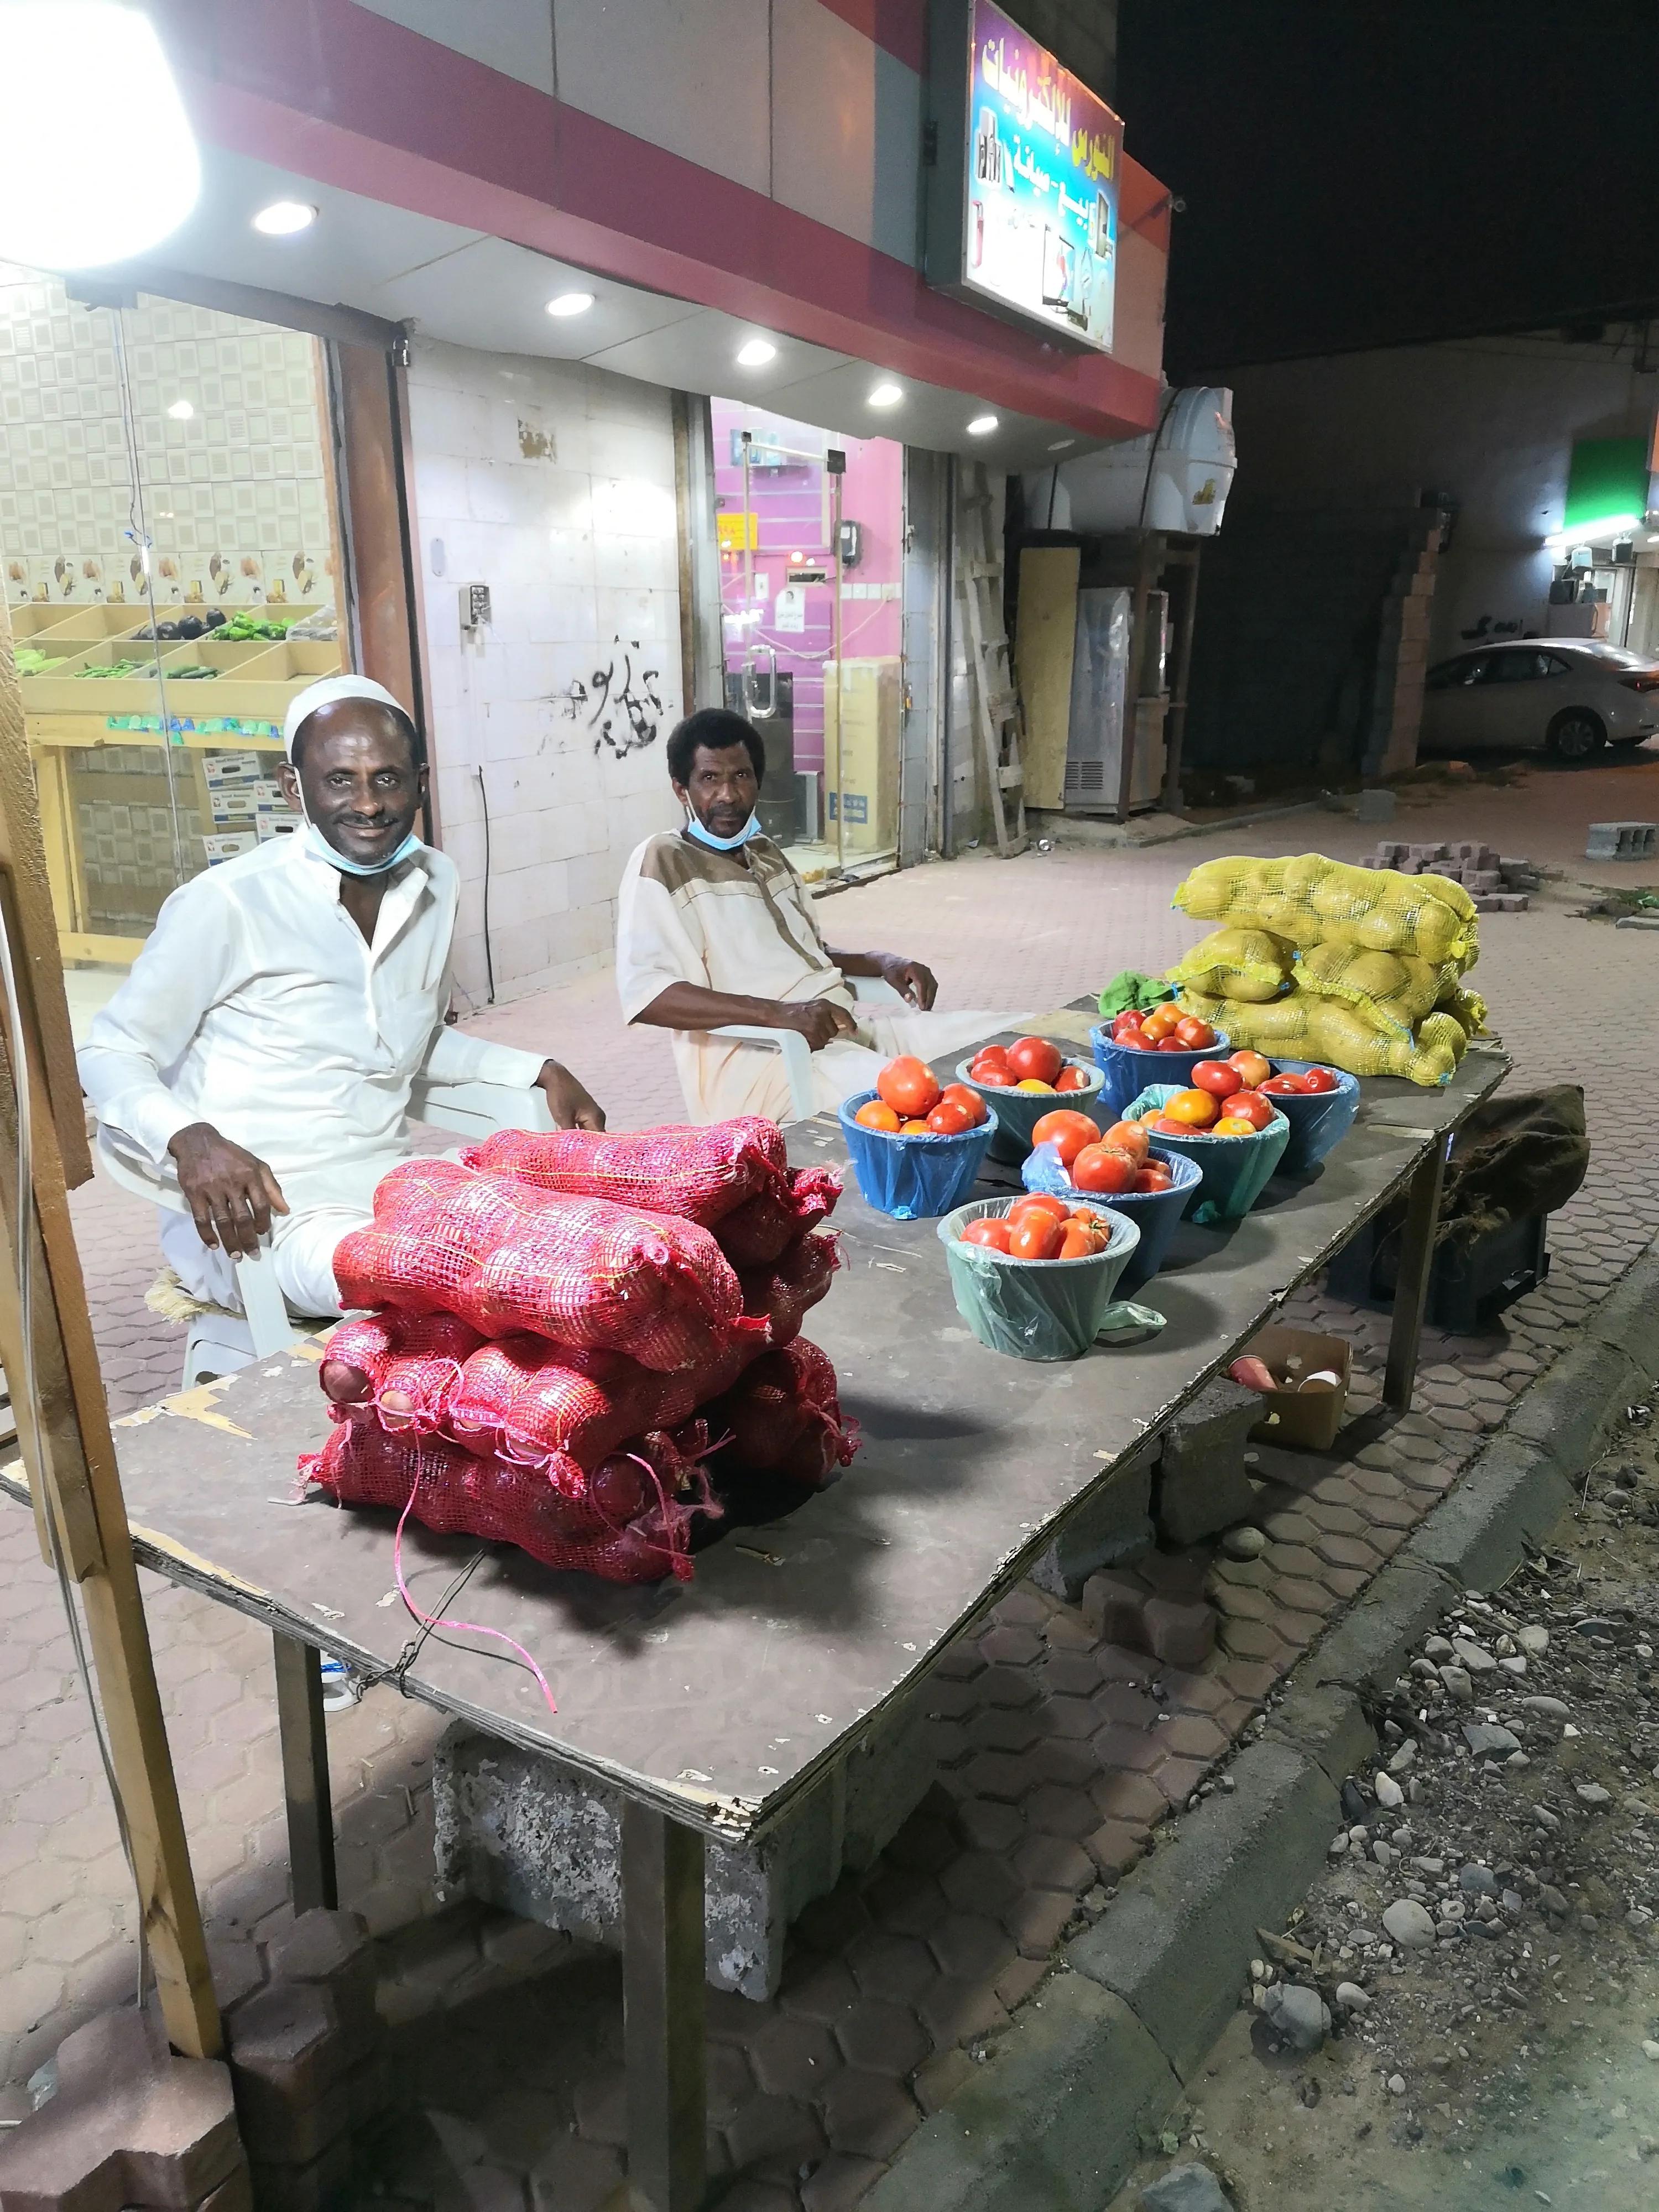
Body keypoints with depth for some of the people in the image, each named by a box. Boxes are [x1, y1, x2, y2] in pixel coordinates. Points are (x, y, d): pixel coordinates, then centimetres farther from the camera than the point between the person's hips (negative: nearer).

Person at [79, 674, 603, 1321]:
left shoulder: (436, 884, 7)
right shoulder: (226, 903, -13)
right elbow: (112, 1056, -6)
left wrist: (540, 1071, 10)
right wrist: (191, 1140, -26)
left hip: (389, 1182, 7)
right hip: (260, 1209, -7)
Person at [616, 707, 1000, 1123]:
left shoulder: (768, 854, 22)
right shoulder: (662, 861, -3)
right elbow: (644, 993, -16)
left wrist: (886, 962, 11)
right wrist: (779, 1014, -26)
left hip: (849, 1025, 8)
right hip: (755, 1056, -8)